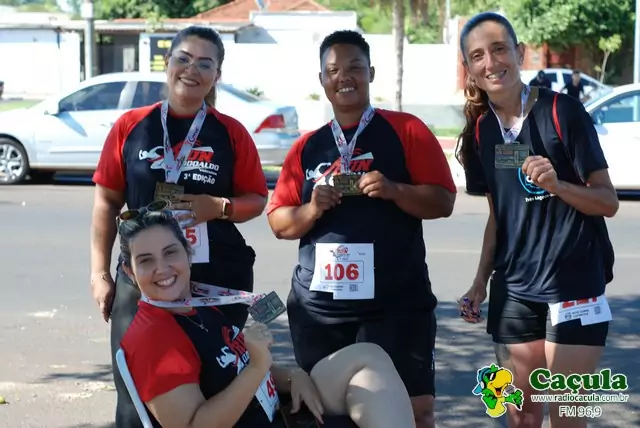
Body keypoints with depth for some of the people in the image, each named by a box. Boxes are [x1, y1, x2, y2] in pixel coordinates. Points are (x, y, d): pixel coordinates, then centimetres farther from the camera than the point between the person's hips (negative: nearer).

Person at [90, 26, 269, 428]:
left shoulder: (231, 133, 1)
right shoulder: (131, 126, 2)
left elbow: (257, 199, 7)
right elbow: (107, 201, 6)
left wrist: (218, 207, -14)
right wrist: (100, 273, 2)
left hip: (220, 279, 0)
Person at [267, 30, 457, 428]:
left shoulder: (406, 130, 3)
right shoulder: (307, 146, 12)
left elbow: (443, 201, -1)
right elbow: (278, 222, 12)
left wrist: (394, 190, -18)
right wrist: (313, 209, -8)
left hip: (396, 302, -3)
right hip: (318, 305, 4)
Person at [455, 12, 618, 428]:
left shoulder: (563, 111, -11)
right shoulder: (481, 130, 5)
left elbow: (609, 202, -11)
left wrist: (556, 185, -27)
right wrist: (481, 280, 10)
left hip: (573, 284, -5)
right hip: (513, 288, 5)